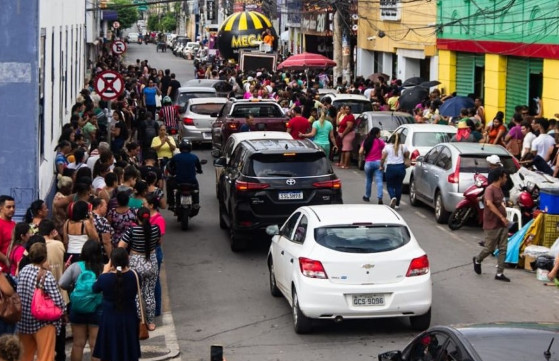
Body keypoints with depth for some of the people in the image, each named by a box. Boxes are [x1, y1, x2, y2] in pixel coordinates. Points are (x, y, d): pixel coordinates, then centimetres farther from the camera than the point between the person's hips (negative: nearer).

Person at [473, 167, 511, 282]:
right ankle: (477, 260, 32)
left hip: (502, 225, 8)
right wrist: (502, 217, -34)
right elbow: (489, 204, -34)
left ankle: (499, 273, 8)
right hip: (492, 225, -8)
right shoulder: (490, 189, -17)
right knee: (489, 249, 4)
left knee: (503, 249, 4)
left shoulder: (499, 189, 12)